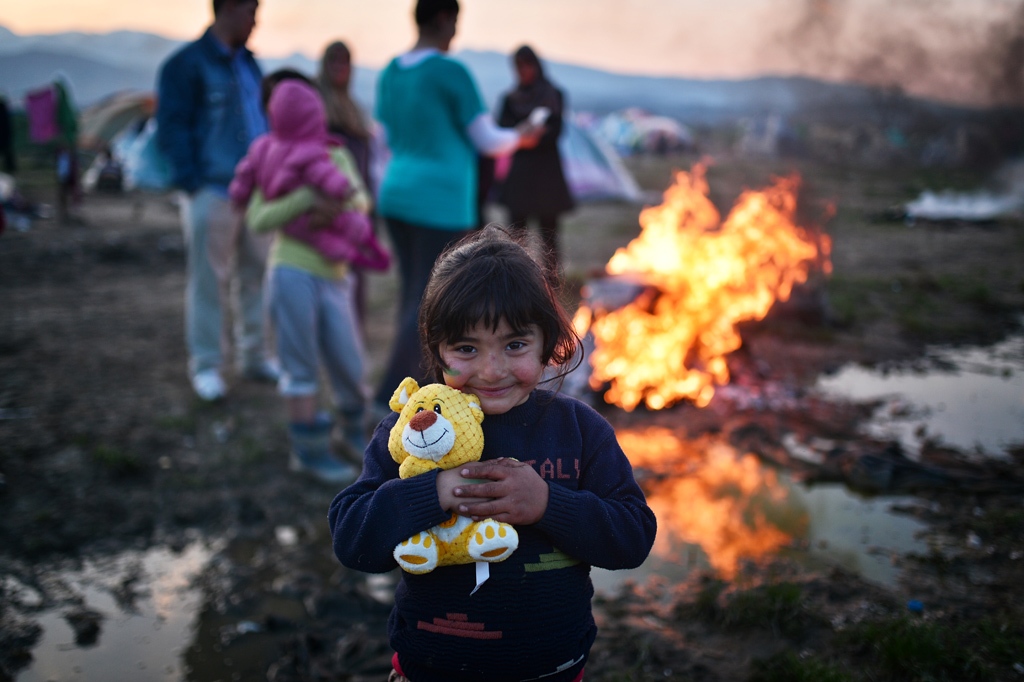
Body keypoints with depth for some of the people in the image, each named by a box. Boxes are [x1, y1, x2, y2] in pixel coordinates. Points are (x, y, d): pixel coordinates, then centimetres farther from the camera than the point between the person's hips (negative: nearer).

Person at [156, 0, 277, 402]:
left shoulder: (248, 64, 17)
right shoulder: (186, 64, -5)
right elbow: (172, 128, -8)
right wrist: (193, 184, -15)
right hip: (212, 193, -7)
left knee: (257, 277, 10)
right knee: (209, 283, -1)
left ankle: (254, 358, 22)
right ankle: (206, 366, 9)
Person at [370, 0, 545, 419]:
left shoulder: (390, 74, 9)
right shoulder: (451, 73, -12)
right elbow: (488, 141, -8)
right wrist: (520, 137, 12)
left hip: (397, 195, 8)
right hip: (441, 202, -8)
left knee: (413, 293, 16)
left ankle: (416, 383, 26)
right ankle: (390, 395, -5)